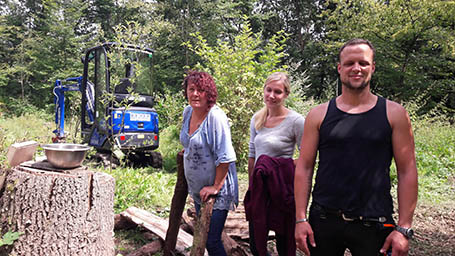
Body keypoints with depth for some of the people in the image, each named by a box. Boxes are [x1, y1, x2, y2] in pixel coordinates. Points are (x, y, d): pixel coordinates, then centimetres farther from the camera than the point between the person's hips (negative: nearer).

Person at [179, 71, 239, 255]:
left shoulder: (216, 117, -23)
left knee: (212, 240, -5)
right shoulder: (188, 112, 2)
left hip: (215, 191, -8)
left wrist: (216, 186, -20)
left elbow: (226, 157, -24)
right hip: (197, 189, 8)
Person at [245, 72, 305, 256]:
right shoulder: (257, 119, 5)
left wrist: (284, 165, -14)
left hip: (283, 188, -5)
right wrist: (251, 185, 14)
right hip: (259, 188, 5)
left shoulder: (296, 121, -13)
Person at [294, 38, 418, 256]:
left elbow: (407, 171, 0)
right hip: (323, 220, 1)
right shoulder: (319, 115, 2)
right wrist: (300, 219, -4)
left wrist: (404, 228, -5)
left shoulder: (394, 114, 1)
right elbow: (304, 167, 2)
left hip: (373, 224, 0)